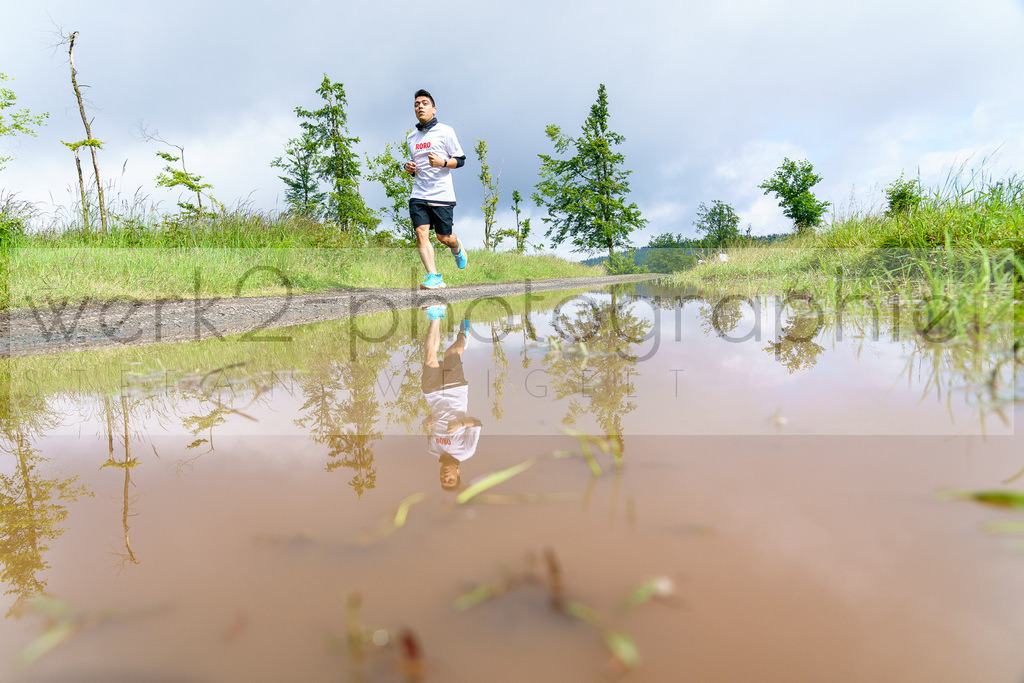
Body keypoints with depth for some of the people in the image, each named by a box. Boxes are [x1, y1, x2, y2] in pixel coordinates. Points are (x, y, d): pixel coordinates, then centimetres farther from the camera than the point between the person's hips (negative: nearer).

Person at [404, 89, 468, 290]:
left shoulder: (445, 131, 1)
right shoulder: (411, 138, 17)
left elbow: (461, 160, 2)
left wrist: (442, 162, -17)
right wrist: (410, 168, 5)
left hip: (442, 195, -4)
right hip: (418, 195, 4)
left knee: (444, 237, 1)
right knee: (421, 232, -14)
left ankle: (457, 249, 37)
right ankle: (434, 276, -15)